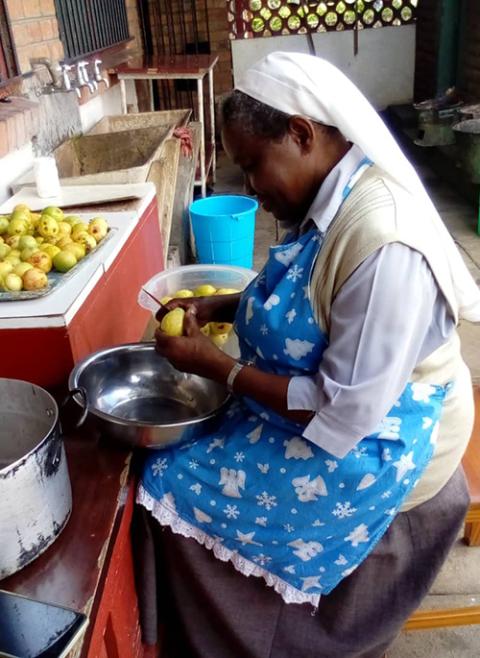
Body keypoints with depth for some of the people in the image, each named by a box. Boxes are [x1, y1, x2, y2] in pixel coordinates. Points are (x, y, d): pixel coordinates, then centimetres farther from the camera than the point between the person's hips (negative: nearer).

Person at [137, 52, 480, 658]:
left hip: (372, 446, -8)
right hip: (323, 403, 9)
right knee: (184, 441, 10)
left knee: (175, 489, -5)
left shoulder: (385, 243, -31)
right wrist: (216, 307, -3)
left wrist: (215, 364, -21)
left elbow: (345, 413, -28)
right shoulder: (330, 201, -3)